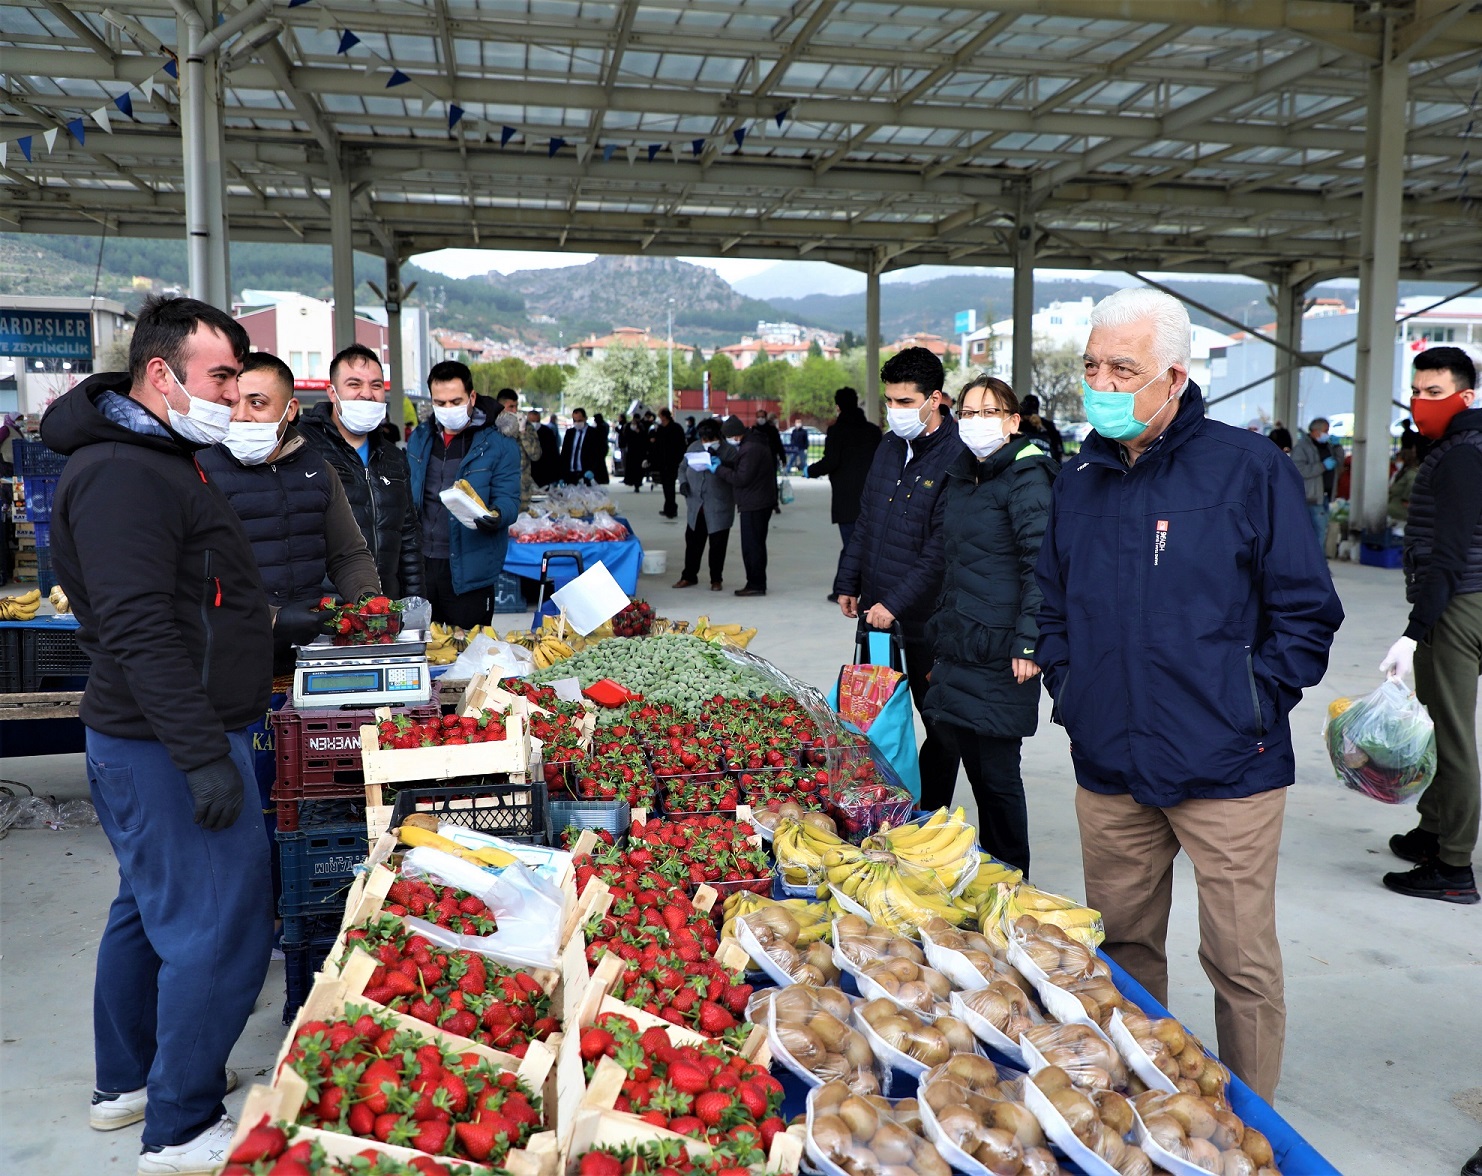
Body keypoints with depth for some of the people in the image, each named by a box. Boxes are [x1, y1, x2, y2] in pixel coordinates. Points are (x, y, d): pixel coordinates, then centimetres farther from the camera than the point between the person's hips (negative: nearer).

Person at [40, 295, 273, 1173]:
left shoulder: (158, 460, 15)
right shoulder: (121, 476, -19)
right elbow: (137, 632, -26)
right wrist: (204, 757, -26)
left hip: (155, 739, 11)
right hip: (170, 742, -11)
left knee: (154, 907, 21)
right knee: (220, 927, -4)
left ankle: (128, 1082, 37)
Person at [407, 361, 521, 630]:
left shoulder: (499, 446, -5)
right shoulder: (420, 438, 11)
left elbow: (509, 501, -9)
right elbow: (406, 497, 18)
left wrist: (494, 516, -33)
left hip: (469, 571, -5)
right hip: (421, 564, 5)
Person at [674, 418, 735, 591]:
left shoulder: (729, 451, -7)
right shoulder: (693, 447, 7)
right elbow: (683, 468, 18)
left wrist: (719, 467, -27)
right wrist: (683, 482, -1)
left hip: (718, 508, -4)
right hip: (695, 506, 4)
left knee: (717, 545, 4)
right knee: (693, 542, 11)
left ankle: (716, 579, 18)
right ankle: (689, 576, 25)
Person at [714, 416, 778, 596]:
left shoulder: (751, 449, -21)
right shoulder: (751, 444, 13)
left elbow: (741, 478, -21)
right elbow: (739, 465, 18)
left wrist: (719, 469, -11)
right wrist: (720, 461, 5)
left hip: (754, 505, -11)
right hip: (760, 502, 11)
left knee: (752, 545, -6)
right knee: (755, 545, 15)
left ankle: (756, 585, -2)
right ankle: (755, 583, 21)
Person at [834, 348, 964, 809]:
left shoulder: (957, 458, -15)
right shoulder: (889, 448, 10)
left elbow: (941, 551, -19)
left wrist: (896, 604, -20)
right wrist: (847, 583, 16)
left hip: (926, 621, -8)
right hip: (875, 613, 8)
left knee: (940, 727, 6)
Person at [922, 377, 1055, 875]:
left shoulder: (1026, 477, -10)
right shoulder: (961, 477, 15)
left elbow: (1041, 566, -16)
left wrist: (1028, 645, -21)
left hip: (1001, 654, -8)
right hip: (959, 648, 8)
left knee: (996, 770, 0)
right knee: (972, 762, 14)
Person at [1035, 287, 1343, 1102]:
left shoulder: (1249, 468, -6)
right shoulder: (1079, 480, 9)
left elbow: (1307, 612, -3)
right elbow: (1052, 605, 20)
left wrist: (1253, 702, -9)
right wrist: (1068, 687, 8)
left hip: (1225, 768, -4)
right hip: (1109, 768, 5)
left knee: (1241, 961, 5)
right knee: (1122, 947, 17)